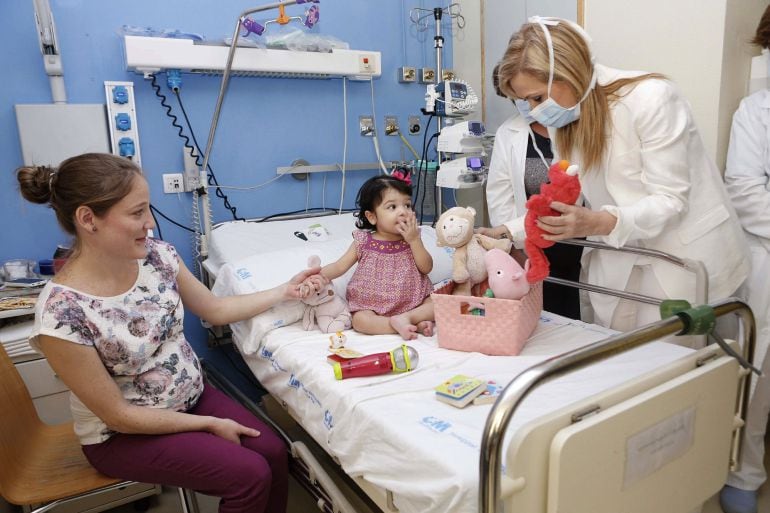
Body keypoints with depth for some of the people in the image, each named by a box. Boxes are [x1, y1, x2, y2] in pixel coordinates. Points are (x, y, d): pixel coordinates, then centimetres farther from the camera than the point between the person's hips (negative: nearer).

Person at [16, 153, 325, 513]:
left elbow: (216, 310, 4)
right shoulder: (61, 313, -28)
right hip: (122, 433, -5)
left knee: (273, 452, -8)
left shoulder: (157, 255, -12)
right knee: (250, 475, -16)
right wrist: (210, 425, -14)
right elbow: (118, 415, -20)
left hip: (192, 396, 5)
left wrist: (285, 291, -2)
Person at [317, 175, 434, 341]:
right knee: (359, 320, -30)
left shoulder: (412, 239, -1)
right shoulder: (364, 242, -6)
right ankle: (416, 324, -28)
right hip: (373, 306, -1)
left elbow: (426, 268, -7)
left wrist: (414, 240, -18)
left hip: (412, 302, 2)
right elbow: (340, 266, -6)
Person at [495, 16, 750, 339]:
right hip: (620, 263, 6)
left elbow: (670, 201, -20)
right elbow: (574, 200, 1)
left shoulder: (650, 99, -20)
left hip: (684, 261, -5)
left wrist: (599, 223, -37)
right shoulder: (564, 118, 1)